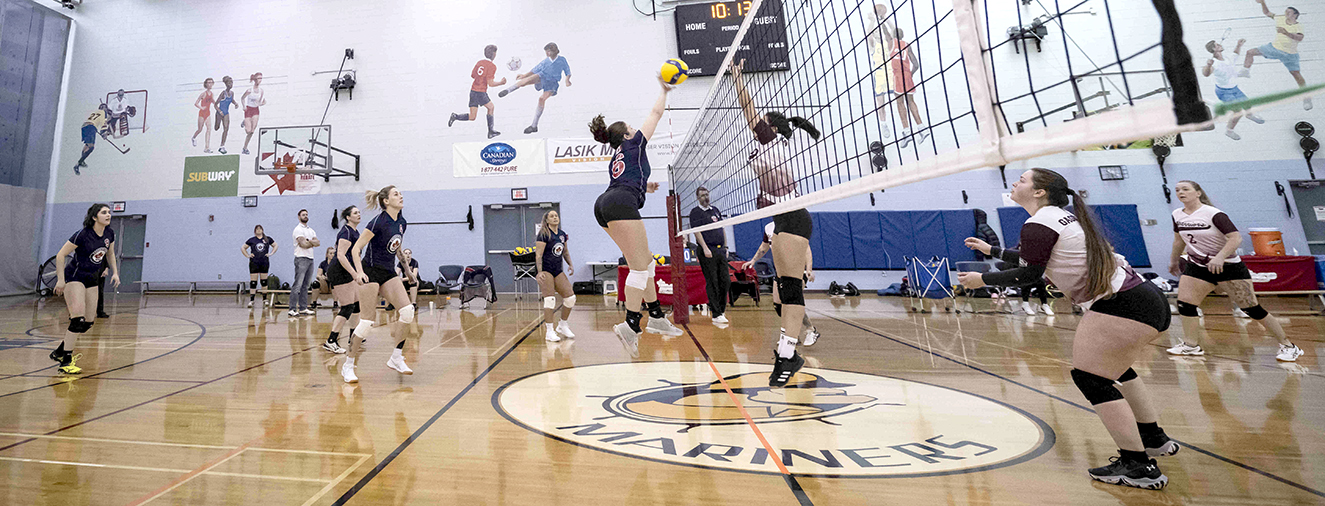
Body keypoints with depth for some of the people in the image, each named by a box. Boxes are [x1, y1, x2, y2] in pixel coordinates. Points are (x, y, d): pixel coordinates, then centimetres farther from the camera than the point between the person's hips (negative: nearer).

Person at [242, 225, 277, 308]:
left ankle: (264, 299, 14)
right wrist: (248, 255, 2)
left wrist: (271, 253, 6)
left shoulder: (268, 239, 7)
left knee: (264, 281, 7)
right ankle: (251, 300, 0)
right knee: (253, 281, -4)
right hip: (254, 263, -1)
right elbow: (242, 248, 14)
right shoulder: (251, 240, 5)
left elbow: (276, 245, 17)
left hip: (264, 263, 1)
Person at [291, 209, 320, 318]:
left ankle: (303, 308, 12)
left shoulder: (311, 230, 19)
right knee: (297, 285, -10)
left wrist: (309, 241, -9)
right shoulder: (298, 229, -3)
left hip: (310, 259, 7)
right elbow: (303, 244, -13)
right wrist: (312, 243, 3)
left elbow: (318, 243, 7)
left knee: (305, 285, 8)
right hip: (301, 258, -7)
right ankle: (292, 309, -9)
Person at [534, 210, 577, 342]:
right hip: (545, 270, -7)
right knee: (550, 299, -15)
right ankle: (549, 332, -6)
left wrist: (570, 264, 7)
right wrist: (539, 272, -24)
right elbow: (538, 255, -14)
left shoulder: (563, 234, 11)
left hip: (557, 270, 7)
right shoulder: (543, 234, -9)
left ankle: (562, 326, 19)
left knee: (570, 297, 1)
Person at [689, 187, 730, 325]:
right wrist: (705, 248, -18)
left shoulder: (715, 210, 20)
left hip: (720, 250, 6)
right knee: (712, 283, -6)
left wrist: (725, 247, 14)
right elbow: (696, 231, -9)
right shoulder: (695, 212, 1)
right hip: (707, 251, -6)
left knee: (726, 281, 5)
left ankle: (720, 309, 19)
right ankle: (716, 315, -1)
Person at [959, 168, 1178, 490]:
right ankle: (1155, 439, 40)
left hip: (1120, 306, -11)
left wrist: (982, 279, 1)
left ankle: (1139, 468, 2)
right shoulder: (1062, 217, 18)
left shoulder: (1038, 224, -13)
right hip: (1145, 297, 11)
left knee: (1090, 377, -4)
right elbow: (1036, 259, 27)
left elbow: (1028, 275, -10)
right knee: (1113, 369, 26)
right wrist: (992, 250, 34)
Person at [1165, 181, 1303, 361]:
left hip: (1228, 267, -5)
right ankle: (1191, 345, 3)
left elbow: (1236, 238, -24)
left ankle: (1287, 345, 16)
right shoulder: (1177, 215, 2)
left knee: (1251, 309, -1)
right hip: (1196, 267, 5)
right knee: (1184, 304, -6)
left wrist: (1219, 257, -38)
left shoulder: (1213, 214, -16)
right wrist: (1173, 261, 25)